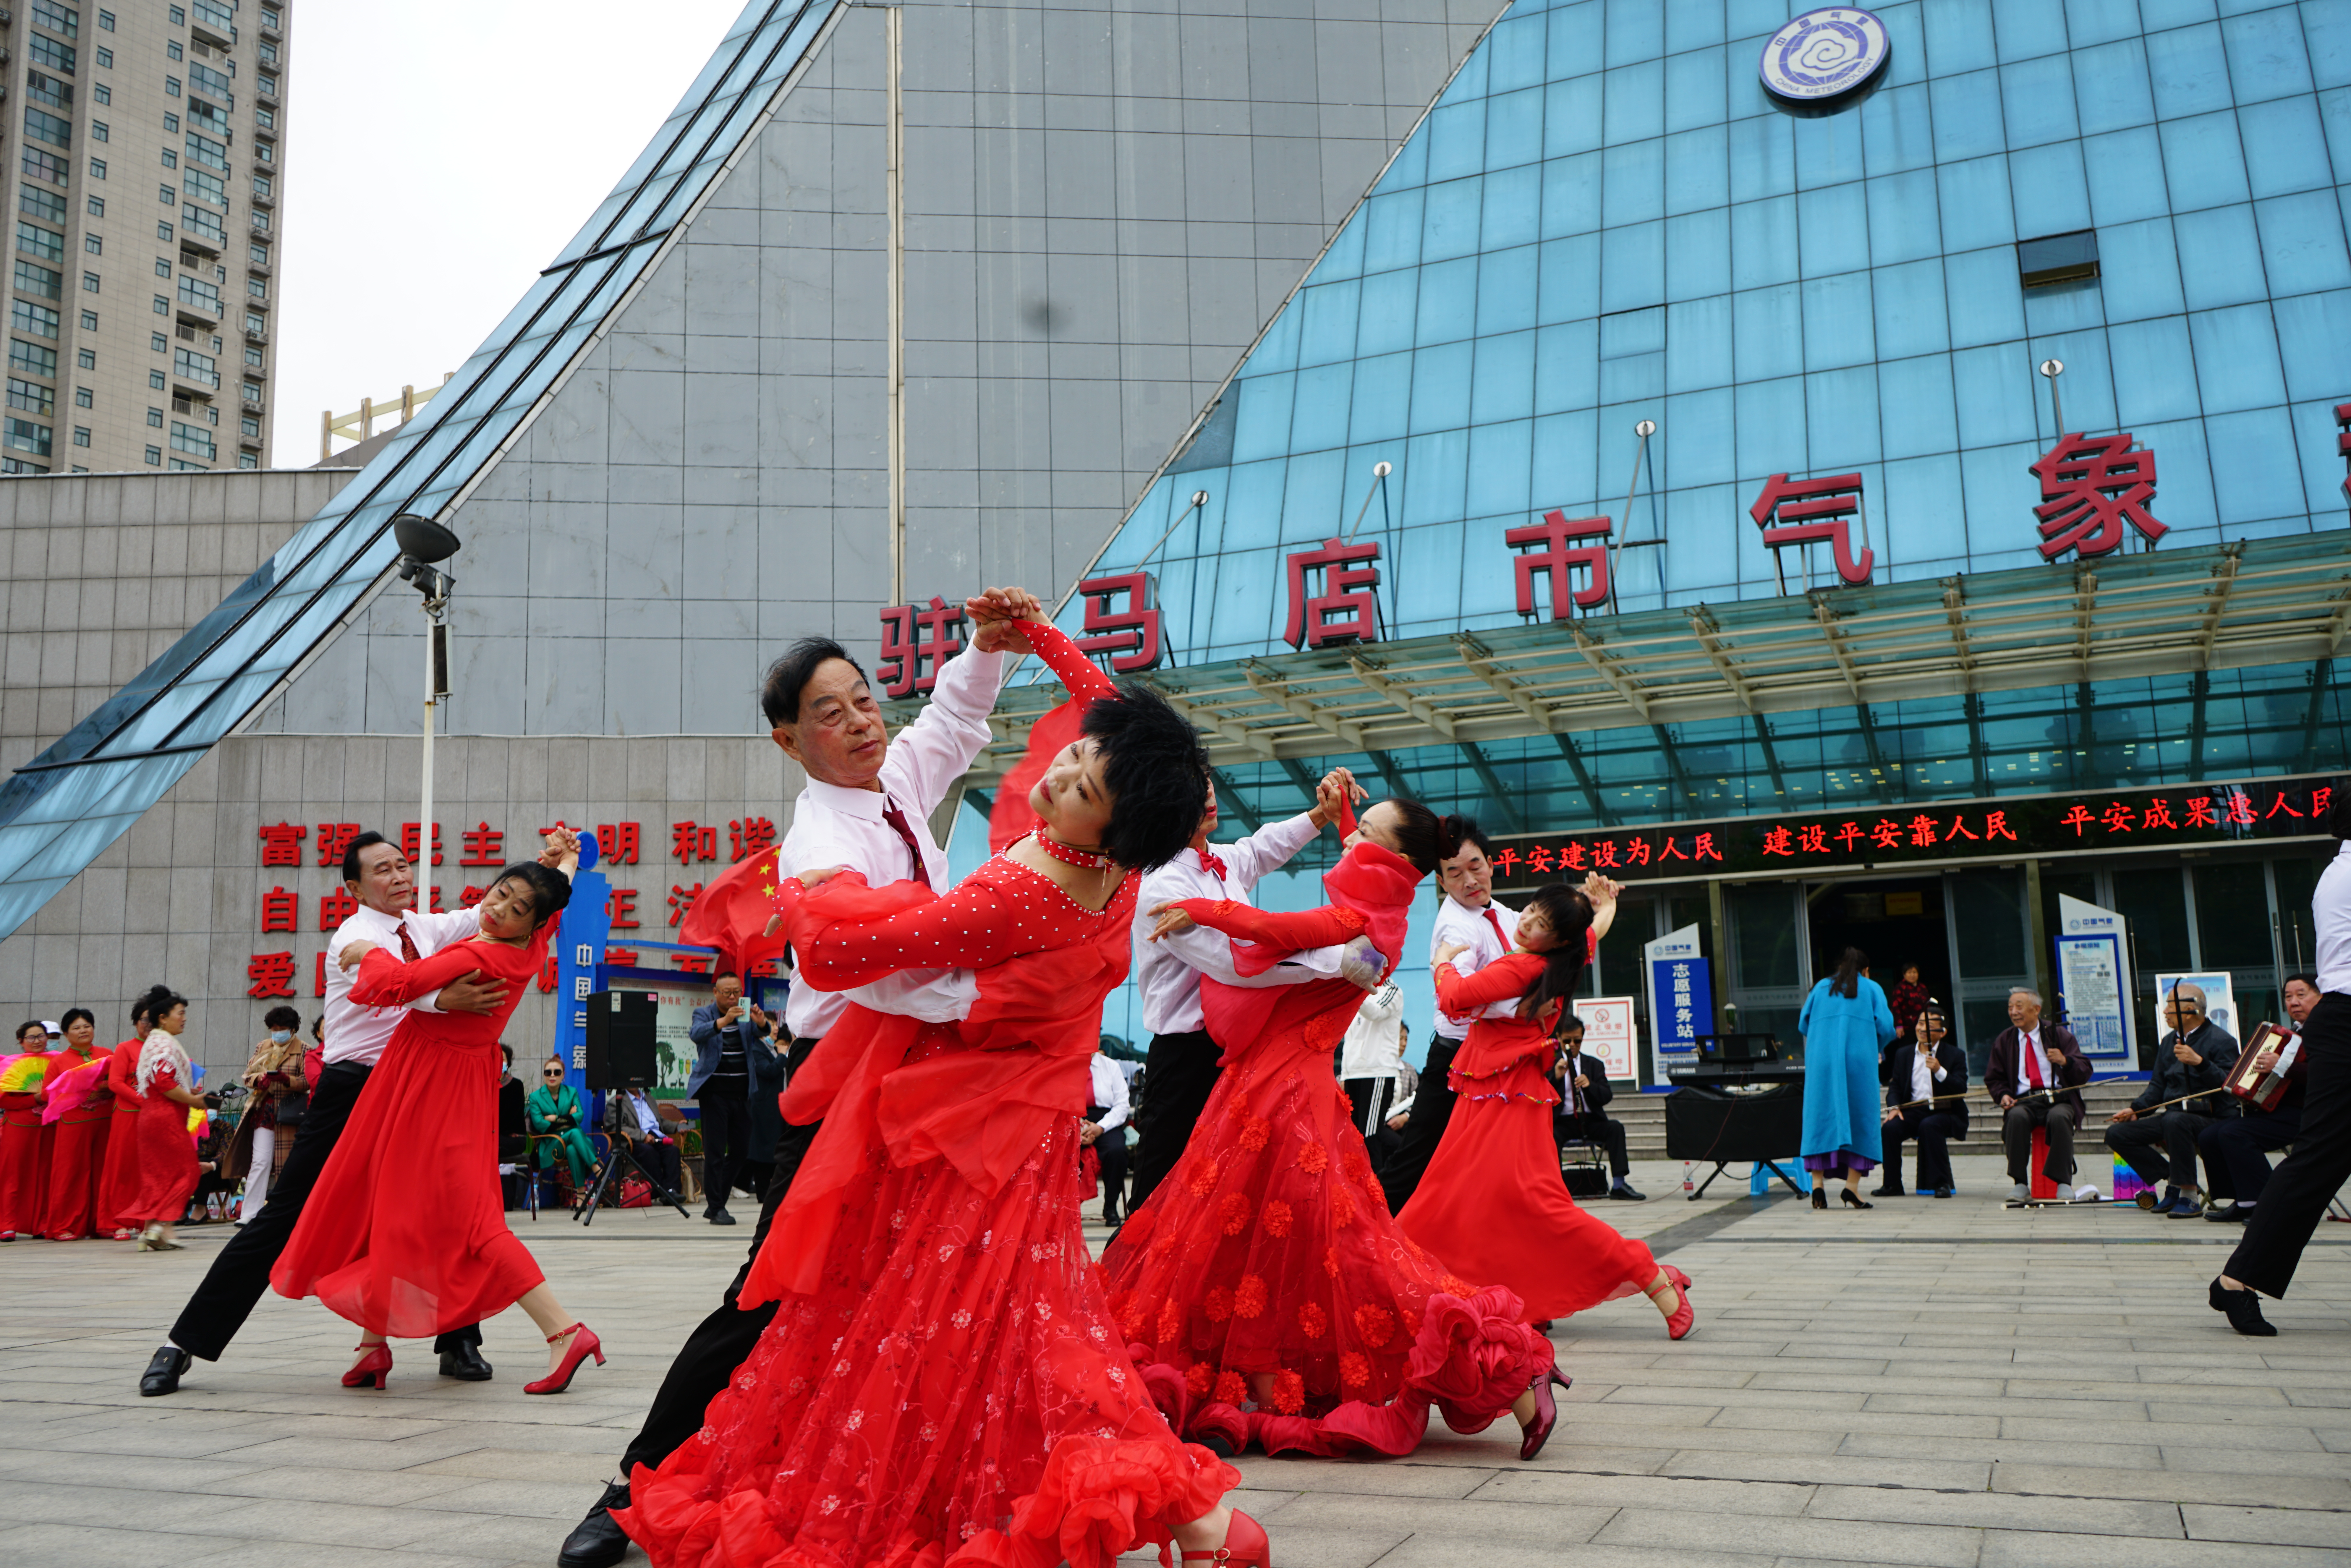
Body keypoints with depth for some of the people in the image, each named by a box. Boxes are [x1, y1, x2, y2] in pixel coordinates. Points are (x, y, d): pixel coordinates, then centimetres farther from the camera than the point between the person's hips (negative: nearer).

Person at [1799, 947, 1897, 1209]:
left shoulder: (1822, 988, 18)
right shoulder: (1872, 989, 13)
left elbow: (1803, 1024, 13)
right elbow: (1886, 1027, 3)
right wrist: (1878, 1048, 22)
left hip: (1821, 1060, 2)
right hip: (1859, 1060, -2)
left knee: (1821, 1116, 2)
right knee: (1859, 1117, 3)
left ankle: (1817, 1181, -9)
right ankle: (1852, 1186, -6)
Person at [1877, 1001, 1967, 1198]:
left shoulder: (1956, 1055, 4)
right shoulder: (1903, 1054, 15)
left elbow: (1961, 1090, -9)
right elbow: (1895, 1086, 12)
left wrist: (1940, 1071, -24)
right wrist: (1894, 1107, -8)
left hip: (1944, 1113, -3)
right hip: (1913, 1111, 3)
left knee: (1929, 1126, -36)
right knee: (1889, 1128, -25)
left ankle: (1942, 1183, -26)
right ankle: (1892, 1184, -13)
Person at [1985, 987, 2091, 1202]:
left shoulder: (2059, 1034, 8)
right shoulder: (2004, 1040, 14)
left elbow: (2085, 1073, 2)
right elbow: (1994, 1078, 18)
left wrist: (2065, 1061, -19)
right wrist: (2003, 1095, -4)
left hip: (2058, 1099, -1)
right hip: (2024, 1102, 1)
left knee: (2060, 1118, -37)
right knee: (2017, 1118, -34)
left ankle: (2064, 1183, -30)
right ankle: (2020, 1184, -30)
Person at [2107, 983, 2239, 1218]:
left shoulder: (2221, 1041, -6)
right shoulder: (2168, 1042, 19)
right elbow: (2158, 1085, 22)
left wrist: (2200, 1062, -32)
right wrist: (2135, 1109, 7)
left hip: (2211, 1119, -8)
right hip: (2172, 1115, 8)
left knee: (2175, 1121, -41)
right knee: (2117, 1133, -8)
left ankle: (2189, 1195, -27)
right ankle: (2174, 1181, 1)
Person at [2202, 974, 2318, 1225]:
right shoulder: (2292, 1032, 23)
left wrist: (2284, 1066, -34)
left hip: (2300, 1114, -10)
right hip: (2269, 1108, 10)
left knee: (2234, 1134, -27)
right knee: (2208, 1138, -2)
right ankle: (2244, 1204, 3)